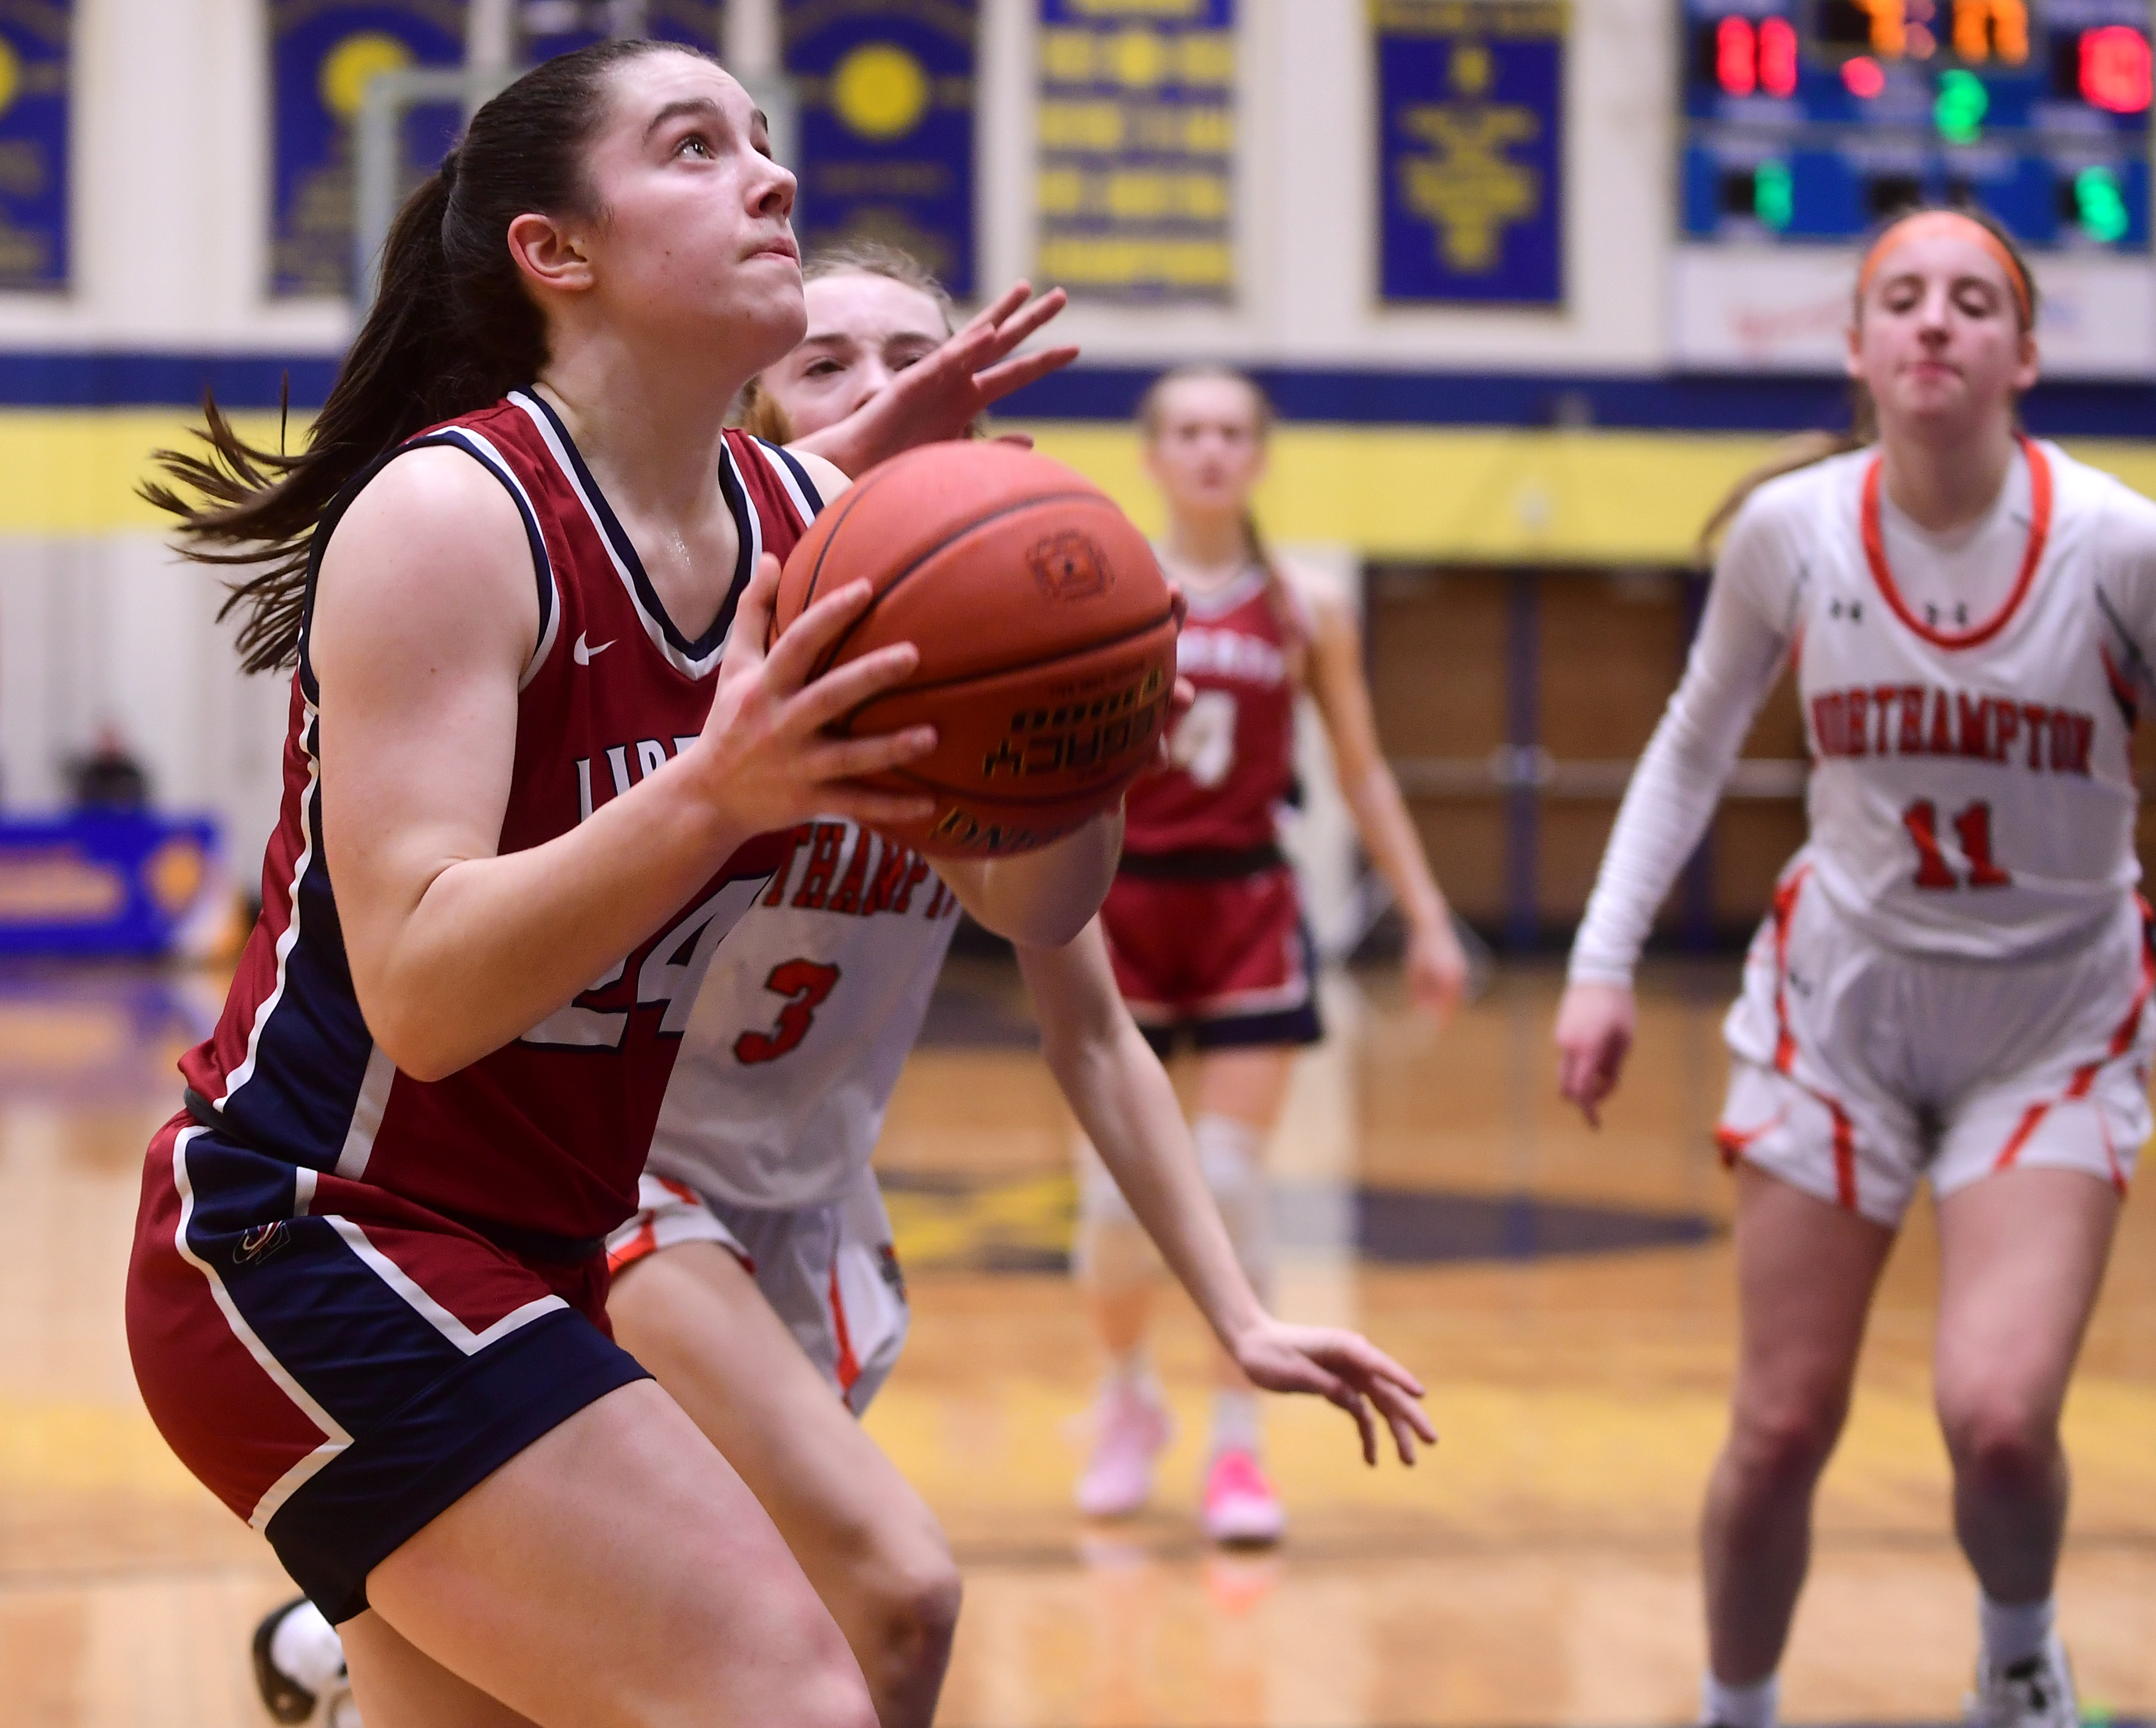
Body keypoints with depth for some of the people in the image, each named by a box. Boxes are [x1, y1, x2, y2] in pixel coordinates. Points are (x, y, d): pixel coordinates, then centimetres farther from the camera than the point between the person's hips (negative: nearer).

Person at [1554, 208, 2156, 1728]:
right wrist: (1604, 961, 1)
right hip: (1841, 1002, 2)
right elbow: (1693, 750, 6)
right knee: (1782, 1431, 3)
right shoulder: (1789, 532, -10)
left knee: (1998, 1416, -18)